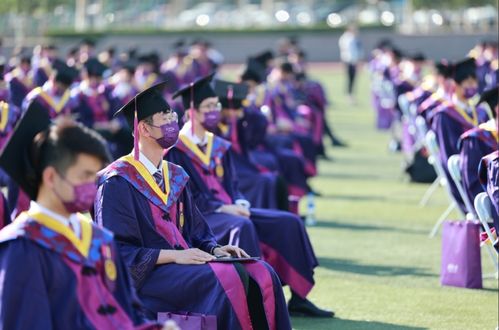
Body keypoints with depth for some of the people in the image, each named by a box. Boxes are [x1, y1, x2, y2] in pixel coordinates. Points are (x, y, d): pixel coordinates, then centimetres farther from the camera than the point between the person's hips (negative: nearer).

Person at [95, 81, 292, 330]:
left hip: (183, 262, 8)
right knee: (229, 279, -29)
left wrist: (214, 249, -2)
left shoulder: (175, 176, 18)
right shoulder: (117, 183, -7)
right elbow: (116, 250, -14)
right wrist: (174, 255, -21)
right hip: (146, 274, -8)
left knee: (262, 274, -14)